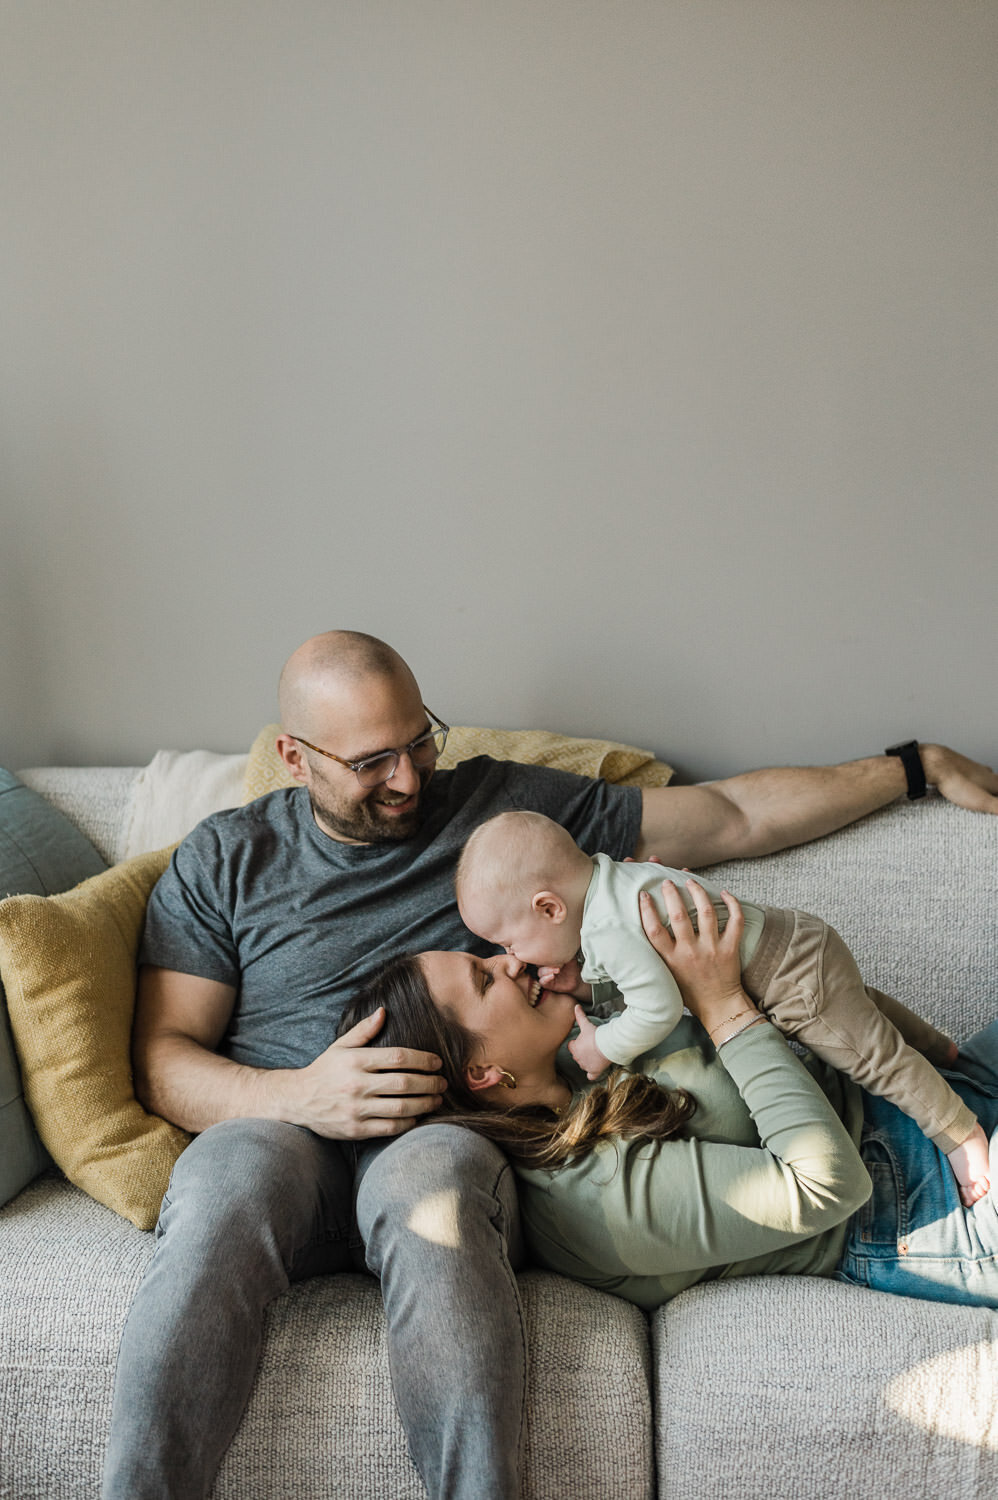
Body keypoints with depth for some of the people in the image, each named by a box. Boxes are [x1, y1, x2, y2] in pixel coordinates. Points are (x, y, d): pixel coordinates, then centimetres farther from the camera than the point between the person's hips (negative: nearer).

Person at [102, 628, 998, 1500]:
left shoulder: (506, 806, 14)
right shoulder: (225, 858, 14)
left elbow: (735, 816, 19)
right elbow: (162, 1057, 7)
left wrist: (919, 765, 19)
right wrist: (299, 1095, -12)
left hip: (444, 1141, 0)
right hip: (271, 1126, 1)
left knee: (429, 1174, -38)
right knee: (228, 1181, -37)